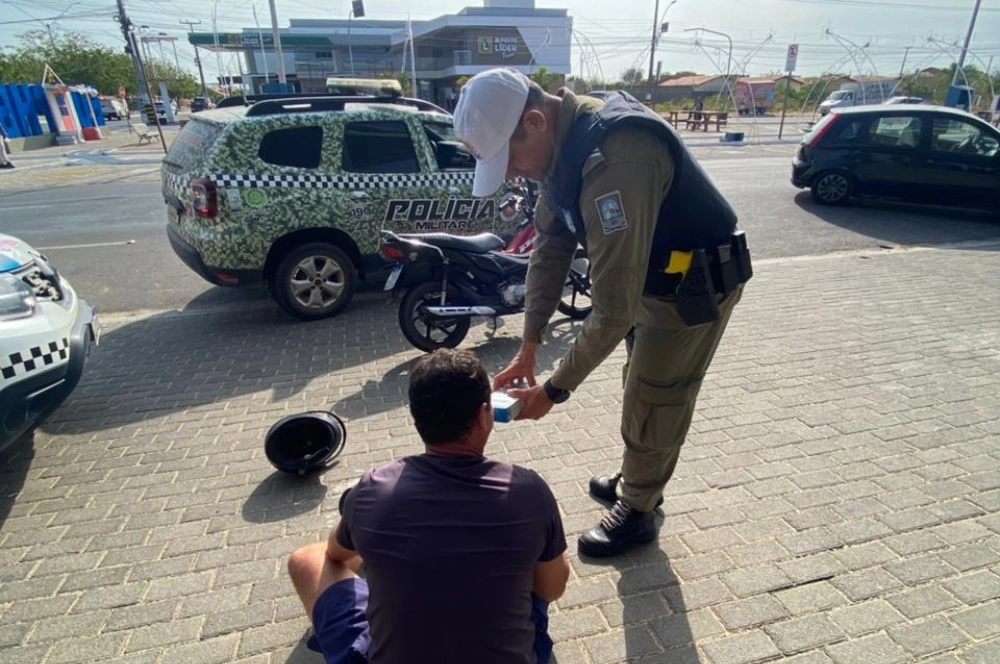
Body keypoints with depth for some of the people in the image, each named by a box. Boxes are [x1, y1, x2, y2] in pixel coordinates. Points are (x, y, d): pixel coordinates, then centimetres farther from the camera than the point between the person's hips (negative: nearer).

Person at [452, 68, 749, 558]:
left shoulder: (613, 161, -37)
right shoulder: (563, 141, -7)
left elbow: (614, 307, -36)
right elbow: (550, 248, -2)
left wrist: (555, 389, -25)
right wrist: (528, 347, -4)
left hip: (695, 284, -9)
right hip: (649, 275, 9)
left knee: (651, 405, 3)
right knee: (641, 390, 22)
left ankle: (635, 512, 27)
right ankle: (636, 479, 45)